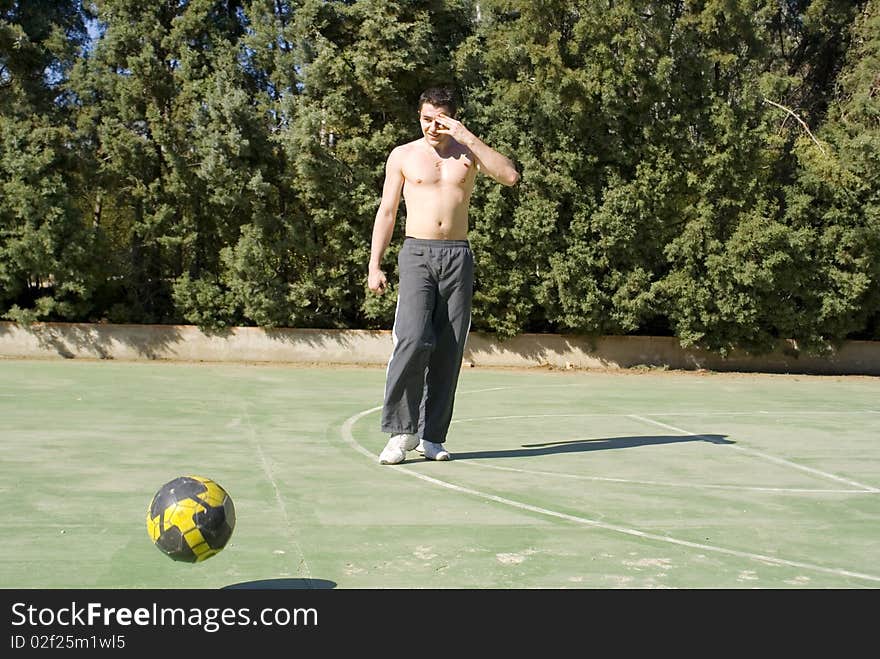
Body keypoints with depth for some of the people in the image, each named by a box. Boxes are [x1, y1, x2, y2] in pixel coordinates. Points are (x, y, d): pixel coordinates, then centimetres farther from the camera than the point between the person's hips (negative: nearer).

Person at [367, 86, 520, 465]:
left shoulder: (468, 152, 11)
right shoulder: (402, 156, 10)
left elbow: (510, 176, -6)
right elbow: (387, 212, 11)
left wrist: (469, 138, -9)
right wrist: (374, 265, 4)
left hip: (458, 256, 2)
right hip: (416, 253, -2)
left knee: (448, 349, 0)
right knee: (413, 340, -19)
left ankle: (431, 436, 7)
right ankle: (400, 431, -9)